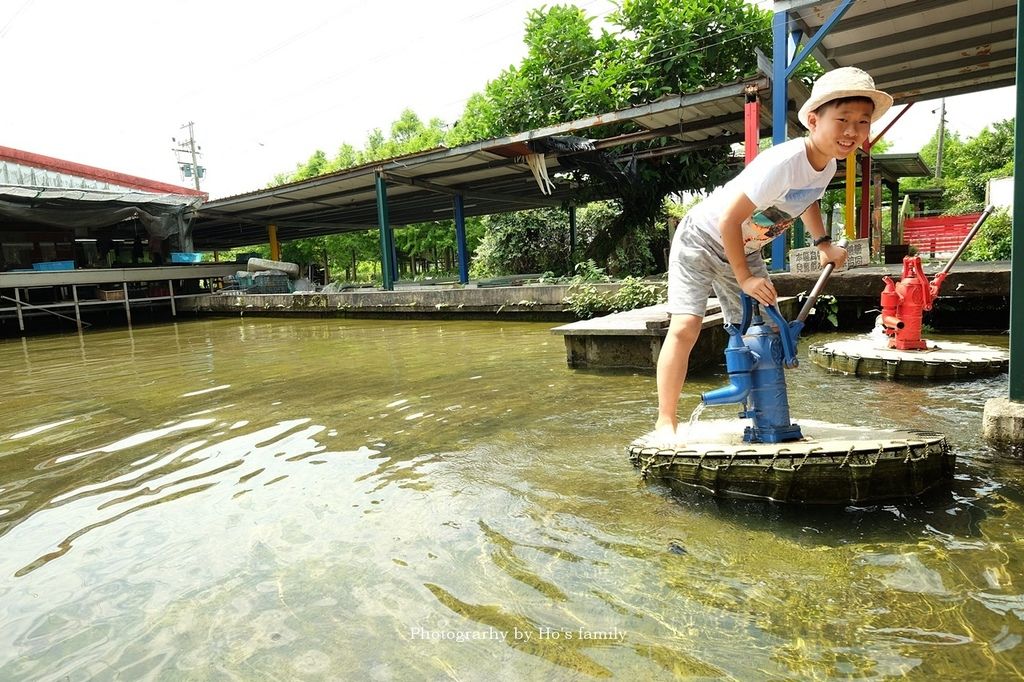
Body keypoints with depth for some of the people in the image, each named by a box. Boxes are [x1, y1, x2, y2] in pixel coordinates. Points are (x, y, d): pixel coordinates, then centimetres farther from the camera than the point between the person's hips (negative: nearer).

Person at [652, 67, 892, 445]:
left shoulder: (828, 165, -3)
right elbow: (728, 219, -29)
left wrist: (824, 244, 13)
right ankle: (665, 424, -15)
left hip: (745, 251, 8)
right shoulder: (782, 162, -31)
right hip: (702, 239, -8)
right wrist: (744, 278, -23)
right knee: (686, 325, -20)